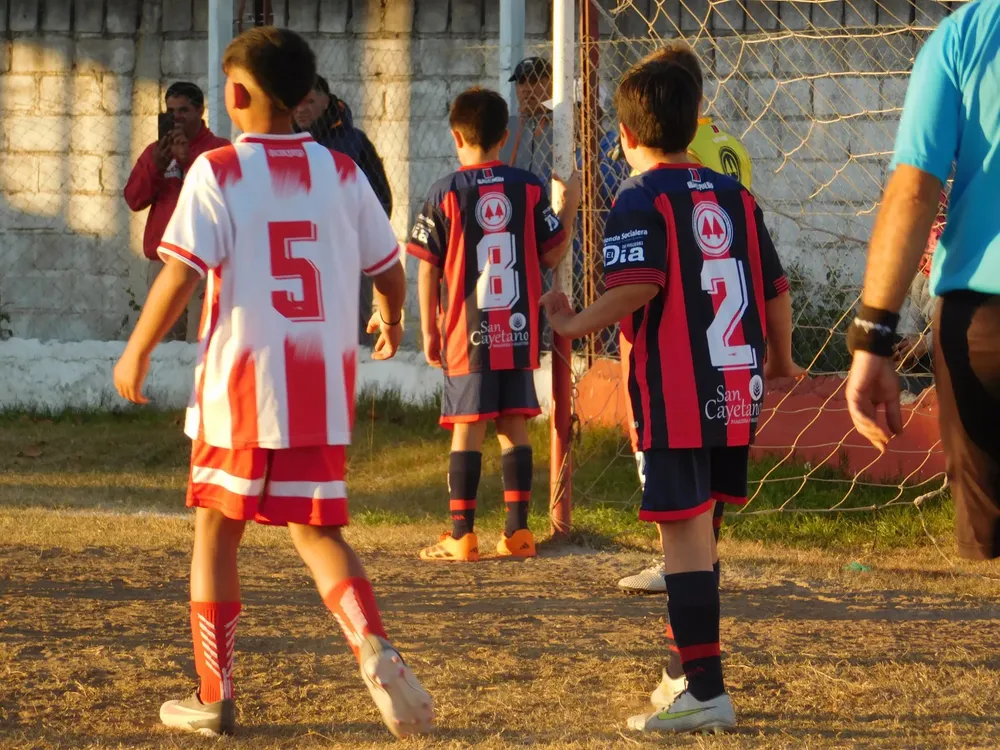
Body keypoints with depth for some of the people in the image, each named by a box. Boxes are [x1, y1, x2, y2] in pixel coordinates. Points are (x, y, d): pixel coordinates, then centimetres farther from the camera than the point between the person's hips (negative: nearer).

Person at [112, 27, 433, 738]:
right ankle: (374, 647, -16)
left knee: (217, 529, 11)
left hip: (242, 384, -3)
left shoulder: (218, 171, -7)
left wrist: (137, 352, 0)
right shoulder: (343, 173, 6)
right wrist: (391, 324, 33)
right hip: (326, 385, 3)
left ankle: (215, 696, 13)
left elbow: (180, 275, -13)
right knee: (317, 529, 11)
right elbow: (390, 271, 12)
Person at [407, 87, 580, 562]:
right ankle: (517, 533, 9)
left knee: (467, 429, -1)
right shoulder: (529, 188, 2)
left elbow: (428, 268, -3)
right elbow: (553, 254, 8)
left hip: (467, 333, -3)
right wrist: (571, 204, 22)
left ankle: (461, 536, -3)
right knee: (514, 427, 8)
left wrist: (429, 330, 6)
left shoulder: (446, 193, -4)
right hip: (519, 332, 3)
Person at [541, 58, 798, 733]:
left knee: (684, 532, -7)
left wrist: (578, 325, -9)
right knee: (700, 532, 18)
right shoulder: (736, 197, 12)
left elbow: (636, 286, -23)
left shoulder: (641, 201, -7)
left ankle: (707, 692, -12)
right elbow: (776, 288, 14)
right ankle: (698, 672, 27)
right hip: (738, 397, 7)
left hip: (674, 399, -7)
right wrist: (780, 358, 29)